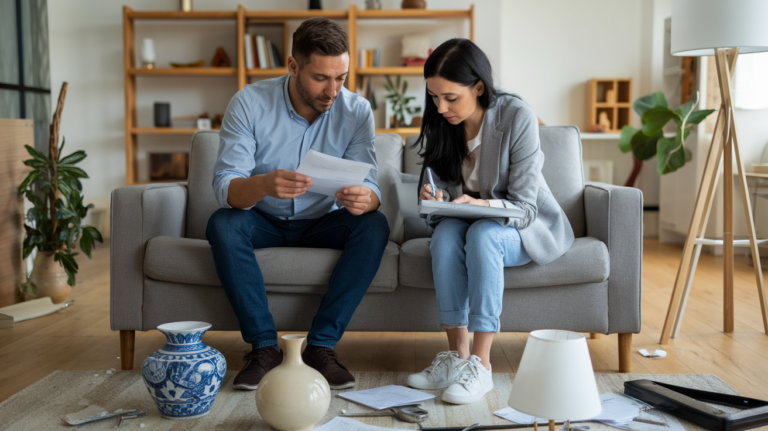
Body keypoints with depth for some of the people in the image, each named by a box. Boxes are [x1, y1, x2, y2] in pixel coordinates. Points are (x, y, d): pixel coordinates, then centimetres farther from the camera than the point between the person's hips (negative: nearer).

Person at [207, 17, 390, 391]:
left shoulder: (356, 111, -13)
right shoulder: (249, 103, -18)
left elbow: (369, 185, -18)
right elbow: (224, 187, -25)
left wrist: (364, 198, -44)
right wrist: (263, 184, -49)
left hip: (323, 223, 1)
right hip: (263, 222, -1)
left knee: (374, 226, -27)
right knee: (222, 224, -31)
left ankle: (321, 346, -23)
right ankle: (264, 347, -23)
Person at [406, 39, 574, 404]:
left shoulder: (518, 118, -21)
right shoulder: (438, 124, -6)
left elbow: (523, 206, -21)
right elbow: (439, 189, -1)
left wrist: (481, 205, -40)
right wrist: (434, 198, -25)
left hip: (526, 226, -4)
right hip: (467, 221, 4)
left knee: (482, 234, -36)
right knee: (446, 233, -31)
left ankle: (481, 365, -35)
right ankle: (457, 355, -28)